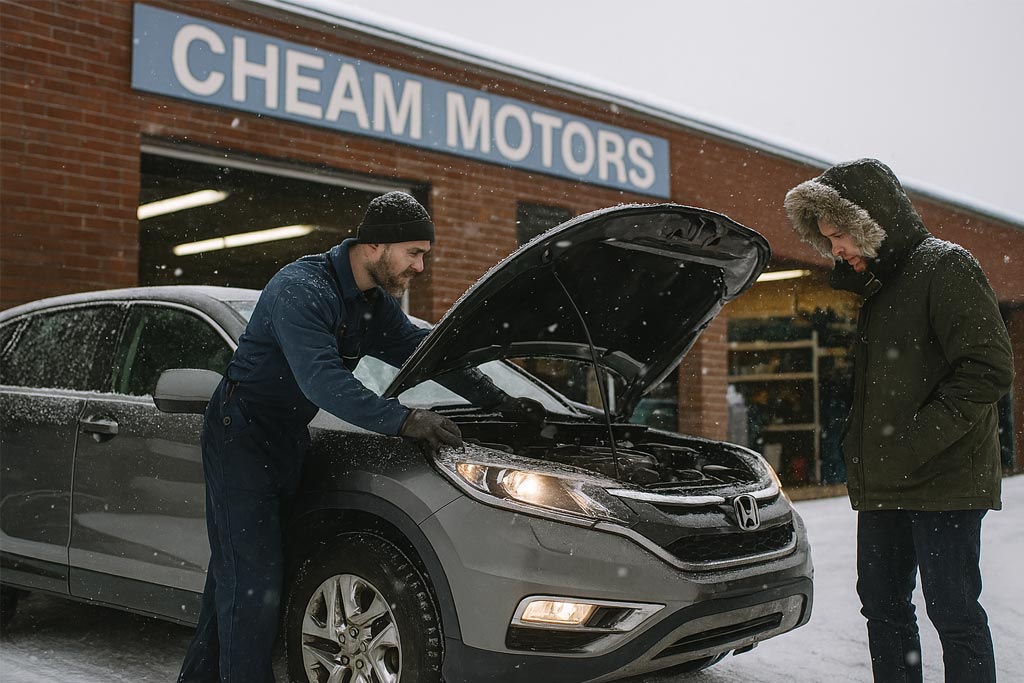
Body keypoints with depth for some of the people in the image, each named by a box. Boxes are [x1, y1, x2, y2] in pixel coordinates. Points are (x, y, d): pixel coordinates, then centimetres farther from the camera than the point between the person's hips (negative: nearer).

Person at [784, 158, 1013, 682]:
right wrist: (857, 448, 11)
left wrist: (913, 443, -21)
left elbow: (989, 370, -18)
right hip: (881, 487, 9)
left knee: (953, 611, -2)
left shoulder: (946, 267, -9)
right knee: (882, 604, 13)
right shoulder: (876, 288, 18)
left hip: (942, 482, -9)